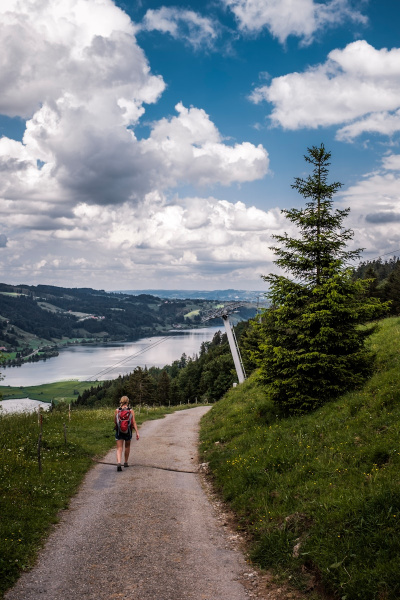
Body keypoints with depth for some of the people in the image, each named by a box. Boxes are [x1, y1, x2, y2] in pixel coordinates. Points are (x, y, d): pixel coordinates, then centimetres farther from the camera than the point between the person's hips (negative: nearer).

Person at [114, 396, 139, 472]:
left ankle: (118, 463, -22)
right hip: (128, 431, 1)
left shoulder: (117, 410, -6)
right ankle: (126, 462, 31)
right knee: (127, 446, 23)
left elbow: (115, 421, 2)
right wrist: (137, 432, -9)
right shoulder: (131, 411, -6)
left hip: (119, 431, -1)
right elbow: (134, 422, -10)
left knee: (119, 448, 0)